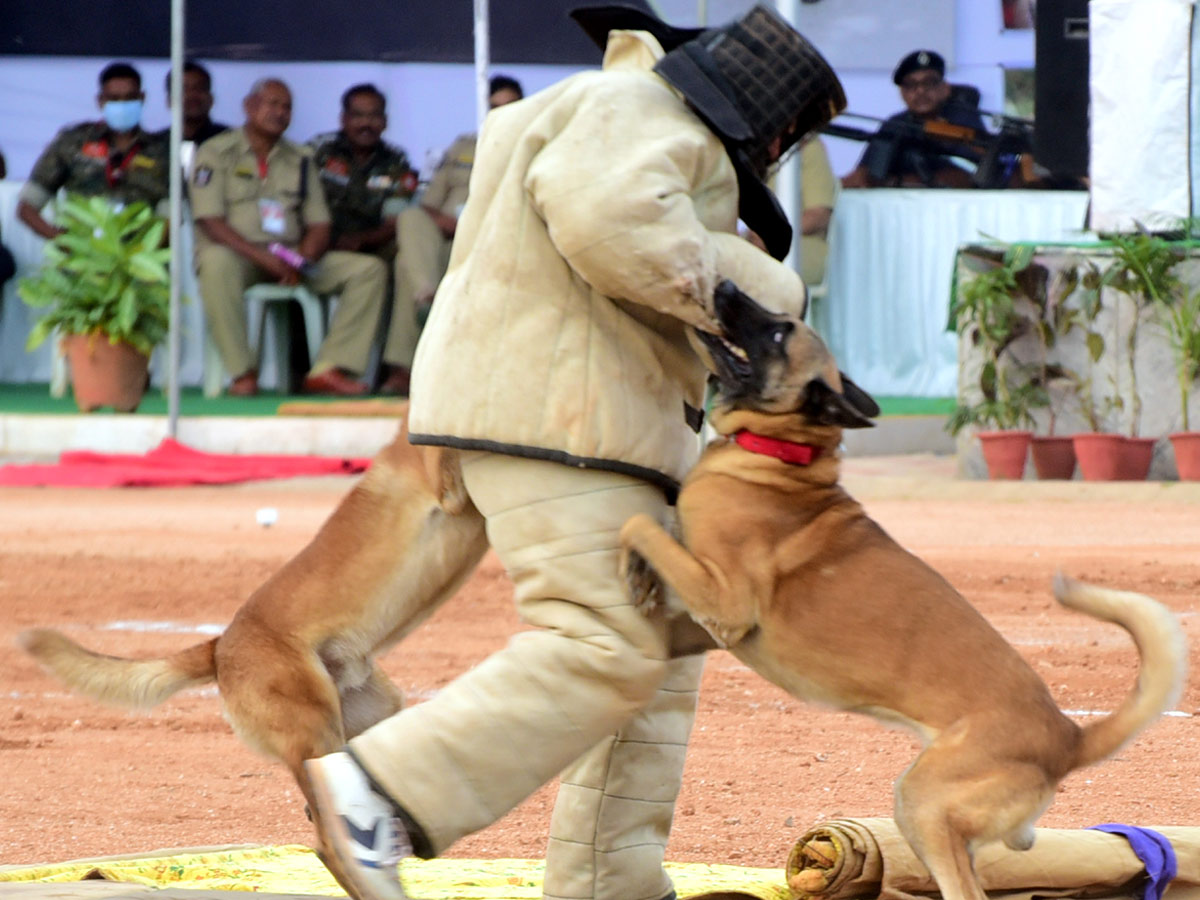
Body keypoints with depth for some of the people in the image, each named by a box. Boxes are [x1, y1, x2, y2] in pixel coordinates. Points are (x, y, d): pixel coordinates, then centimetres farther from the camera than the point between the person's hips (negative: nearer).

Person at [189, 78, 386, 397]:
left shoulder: (299, 161, 17)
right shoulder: (215, 153, 2)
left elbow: (319, 226, 11)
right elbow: (210, 223, -9)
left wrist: (301, 260, -13)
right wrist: (263, 257, -21)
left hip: (290, 259, 5)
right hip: (240, 256, -5)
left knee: (369, 269, -13)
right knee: (216, 262, -42)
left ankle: (329, 369, -22)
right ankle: (242, 372, -32)